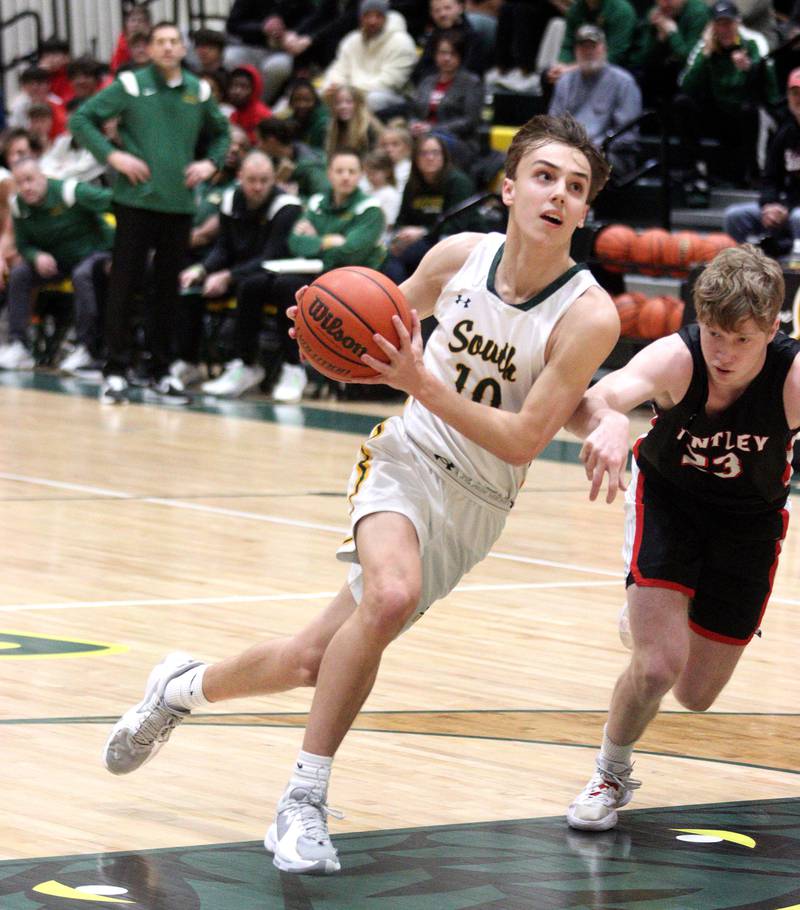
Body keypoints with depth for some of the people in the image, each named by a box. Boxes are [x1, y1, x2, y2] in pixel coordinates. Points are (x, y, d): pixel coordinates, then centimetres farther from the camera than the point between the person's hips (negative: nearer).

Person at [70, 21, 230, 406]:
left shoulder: (198, 92, 8)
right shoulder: (130, 85, -4)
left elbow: (220, 133, 24)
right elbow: (81, 119, -3)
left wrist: (211, 163, 5)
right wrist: (112, 155, -13)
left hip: (179, 204, 4)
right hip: (137, 200, -3)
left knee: (168, 289, 8)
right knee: (123, 285, -3)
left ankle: (161, 372, 16)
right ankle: (116, 371, 2)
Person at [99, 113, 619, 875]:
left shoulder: (589, 315, -16)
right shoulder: (459, 256, -6)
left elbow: (523, 442, -18)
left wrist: (423, 384, -27)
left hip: (475, 506, 1)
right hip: (406, 459, 0)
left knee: (316, 658, -3)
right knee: (390, 596, -30)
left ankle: (185, 688, 24)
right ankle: (304, 801, -15)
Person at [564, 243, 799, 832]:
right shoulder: (677, 358, -33)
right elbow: (593, 399, -51)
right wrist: (607, 419, -74)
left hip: (751, 520, 2)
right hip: (668, 501, -2)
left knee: (696, 694, 11)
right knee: (658, 666, -19)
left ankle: (654, 610, 46)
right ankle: (612, 775, 12)